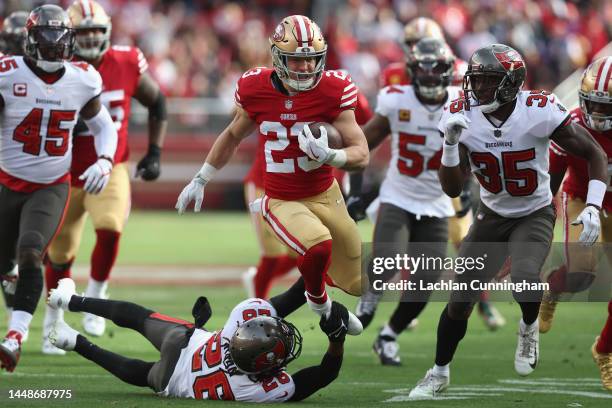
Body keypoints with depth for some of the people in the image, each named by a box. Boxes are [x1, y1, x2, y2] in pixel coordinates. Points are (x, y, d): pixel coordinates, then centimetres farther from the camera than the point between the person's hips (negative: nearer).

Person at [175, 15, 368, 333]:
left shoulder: (333, 90, -16)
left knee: (356, 284, 9)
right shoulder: (255, 89, -12)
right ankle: (317, 300, 1)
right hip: (282, 200, -2)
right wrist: (201, 179, 17)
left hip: (325, 196, 2)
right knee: (318, 246, -34)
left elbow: (361, 155, -14)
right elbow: (233, 135, 9)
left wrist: (328, 155, -35)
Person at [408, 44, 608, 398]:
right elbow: (452, 189, -16)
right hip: (492, 216, 3)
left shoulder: (539, 112, -25)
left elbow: (595, 154, -15)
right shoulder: (463, 117, -16)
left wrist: (593, 207, -27)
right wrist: (450, 143, -31)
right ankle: (439, 374, 24)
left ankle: (529, 327, 5)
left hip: (535, 215, -3)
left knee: (525, 279, -31)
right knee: (460, 300, 1)